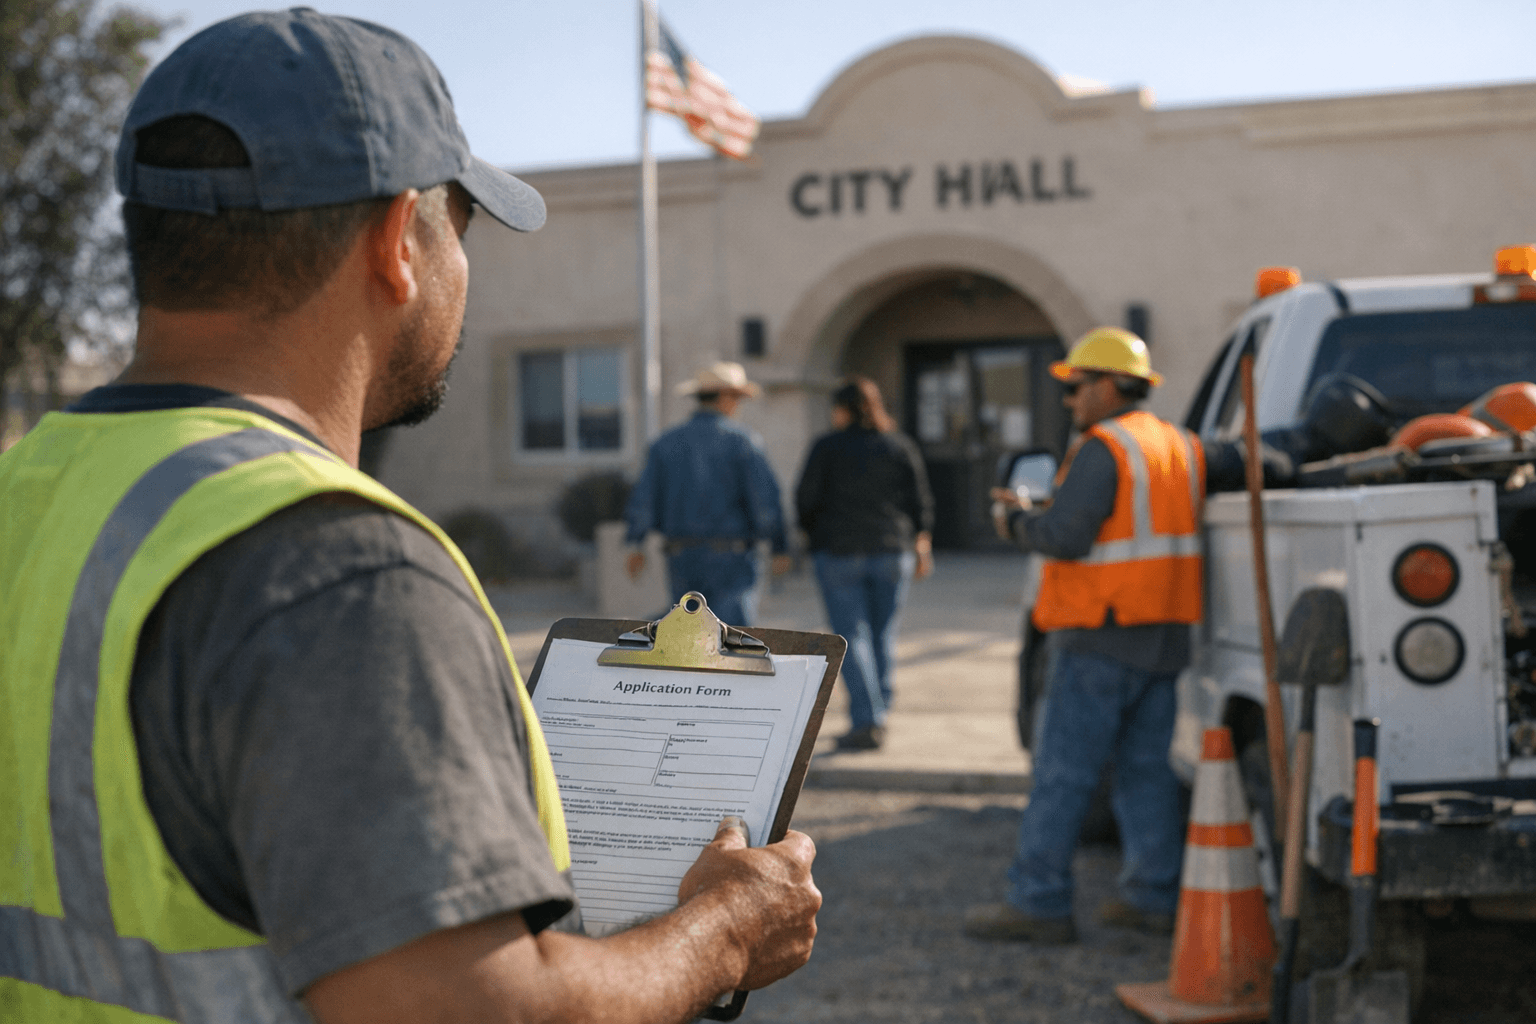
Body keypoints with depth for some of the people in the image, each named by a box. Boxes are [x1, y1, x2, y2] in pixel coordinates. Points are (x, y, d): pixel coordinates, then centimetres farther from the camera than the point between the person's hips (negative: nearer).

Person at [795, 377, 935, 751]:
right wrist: (922, 548, 13)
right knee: (883, 634, 11)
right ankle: (877, 716, 15)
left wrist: (814, 532, 14)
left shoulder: (827, 447, -3)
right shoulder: (901, 446, 6)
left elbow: (806, 499, -4)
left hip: (839, 551, -3)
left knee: (852, 636, -3)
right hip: (891, 551, 3)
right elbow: (920, 502, 5)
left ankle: (867, 721, -12)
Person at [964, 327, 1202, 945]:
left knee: (1062, 771, -4)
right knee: (1147, 767, 13)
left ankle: (1038, 903, -1)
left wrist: (1015, 518, -2)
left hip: (1101, 637, -8)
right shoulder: (1181, 447, 14)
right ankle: (1155, 895, 14)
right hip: (1164, 636, 8)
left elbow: (1064, 536, -20)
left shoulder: (1103, 449, -13)